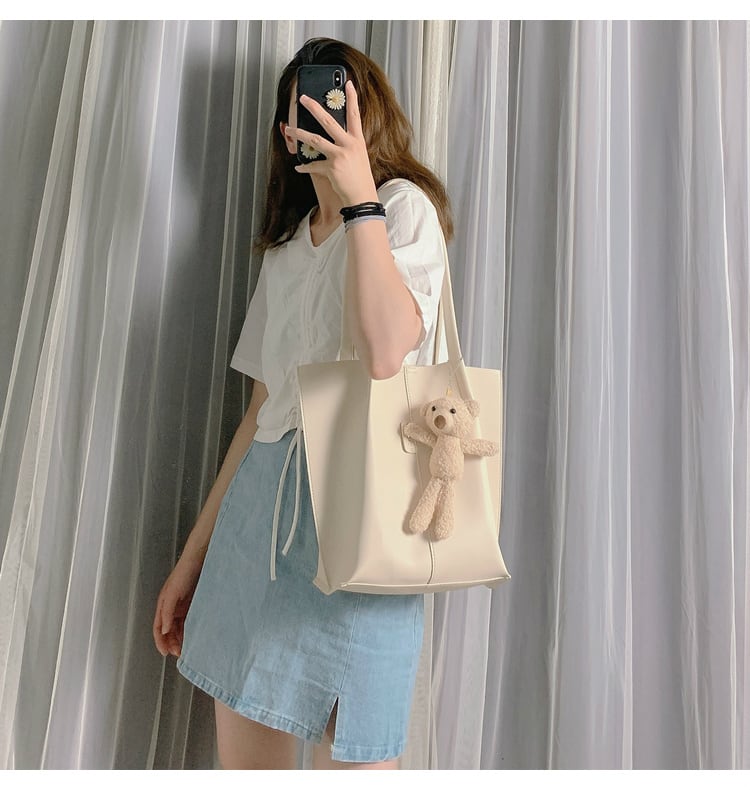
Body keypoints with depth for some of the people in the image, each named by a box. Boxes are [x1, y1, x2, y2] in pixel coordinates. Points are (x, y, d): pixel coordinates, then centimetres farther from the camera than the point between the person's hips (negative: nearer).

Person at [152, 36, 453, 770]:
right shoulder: (286, 245, 19)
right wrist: (194, 552, 15)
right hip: (260, 503, 6)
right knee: (241, 758, 14)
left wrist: (359, 198, -13)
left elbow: (384, 354, -20)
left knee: (347, 757, 2)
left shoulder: (404, 206, 2)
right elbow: (262, 407, 16)